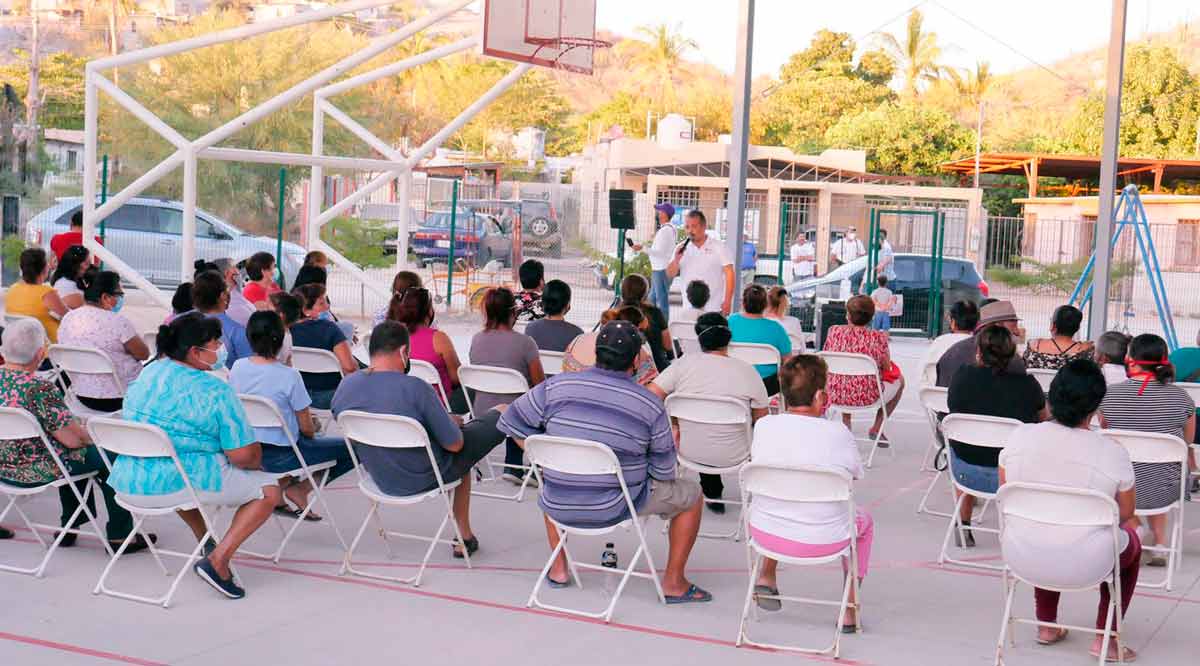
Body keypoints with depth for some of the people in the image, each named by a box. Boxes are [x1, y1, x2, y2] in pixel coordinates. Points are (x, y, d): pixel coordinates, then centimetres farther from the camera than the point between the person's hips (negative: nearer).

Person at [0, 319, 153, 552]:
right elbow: (73, 439, -22)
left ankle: (69, 528, 35)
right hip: (36, 472, -8)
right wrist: (90, 432, 1)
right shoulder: (40, 389, -27)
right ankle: (119, 535, 18)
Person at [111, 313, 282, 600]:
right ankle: (217, 560, -7)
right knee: (268, 489, 3)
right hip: (179, 485, -8)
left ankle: (204, 540, 43)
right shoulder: (215, 391, -14)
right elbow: (243, 455, -16)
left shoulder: (147, 374, 9)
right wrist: (257, 463, 9)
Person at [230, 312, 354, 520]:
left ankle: (281, 483, 13)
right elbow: (307, 428, -14)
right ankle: (300, 489, 2)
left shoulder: (237, 367, -5)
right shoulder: (289, 376, -21)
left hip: (247, 450, 7)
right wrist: (313, 426, 10)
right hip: (282, 456, -7)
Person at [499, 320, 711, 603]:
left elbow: (511, 423, 3)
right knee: (690, 493, 18)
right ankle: (673, 583, 23)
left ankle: (558, 569, 40)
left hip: (558, 506, 3)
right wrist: (673, 447, 16)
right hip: (614, 509, -3)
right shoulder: (651, 405, -12)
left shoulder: (556, 386, -7)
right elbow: (664, 472, -5)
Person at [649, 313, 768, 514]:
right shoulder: (747, 371, -10)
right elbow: (761, 418, -3)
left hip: (687, 451, 2)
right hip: (730, 458, -1)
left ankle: (713, 494, 41)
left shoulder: (685, 362, -10)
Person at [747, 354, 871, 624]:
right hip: (824, 541, -3)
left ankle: (766, 577, 35)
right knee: (863, 520, 31)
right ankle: (849, 610, 33)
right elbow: (853, 475, 2)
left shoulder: (763, 426, -9)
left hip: (765, 533, 3)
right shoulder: (838, 433, -17)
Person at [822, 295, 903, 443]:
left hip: (835, 395, 3)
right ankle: (876, 429, 28)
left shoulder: (834, 331, -9)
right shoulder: (878, 337, -16)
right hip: (866, 398, -3)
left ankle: (846, 424, 37)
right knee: (899, 380, 27)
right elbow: (887, 368, -2)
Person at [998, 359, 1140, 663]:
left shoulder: (1019, 437, -9)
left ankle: (1046, 626, 44)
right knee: (1131, 540, 30)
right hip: (1084, 565, -3)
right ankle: (1105, 639, 27)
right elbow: (1125, 513, 0)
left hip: (1020, 555, 3)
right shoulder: (1113, 453, -15)